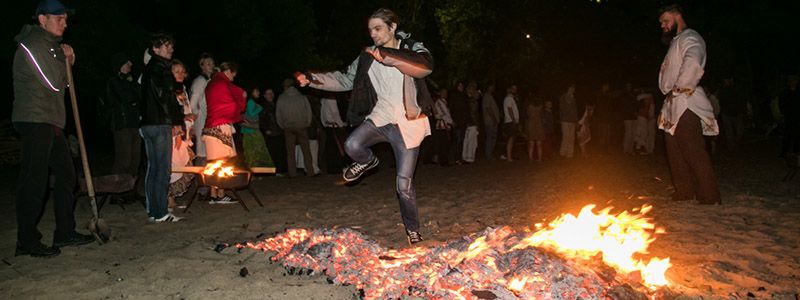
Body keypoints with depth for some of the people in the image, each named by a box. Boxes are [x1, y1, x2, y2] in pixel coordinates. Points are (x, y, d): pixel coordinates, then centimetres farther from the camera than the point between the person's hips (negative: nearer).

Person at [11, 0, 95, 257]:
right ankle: (27, 242, 1)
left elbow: (61, 82, 23)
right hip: (34, 121, -10)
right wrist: (63, 58, 0)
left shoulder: (50, 45, 21)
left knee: (66, 175, 12)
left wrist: (67, 62, 9)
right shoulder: (32, 44, -10)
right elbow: (54, 83, -15)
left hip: (51, 122, 10)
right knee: (34, 180, -7)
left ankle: (65, 233, 21)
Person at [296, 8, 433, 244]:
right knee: (353, 145, -28)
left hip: (408, 123, -3)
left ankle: (413, 231, 22)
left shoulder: (413, 48, -3)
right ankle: (368, 161, 9)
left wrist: (386, 56, -30)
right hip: (382, 116, 3)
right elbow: (345, 80, 11)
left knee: (404, 184, -2)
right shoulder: (368, 57, 10)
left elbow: (425, 67, -25)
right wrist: (313, 79, -1)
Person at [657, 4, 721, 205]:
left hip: (686, 104, -10)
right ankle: (684, 192, 20)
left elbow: (693, 66, -26)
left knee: (694, 152, -11)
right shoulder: (675, 42, 24)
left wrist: (677, 90, -19)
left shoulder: (689, 38, -7)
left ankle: (709, 196, -7)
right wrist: (670, 94, 12)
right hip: (674, 105, 10)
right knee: (675, 150, 12)